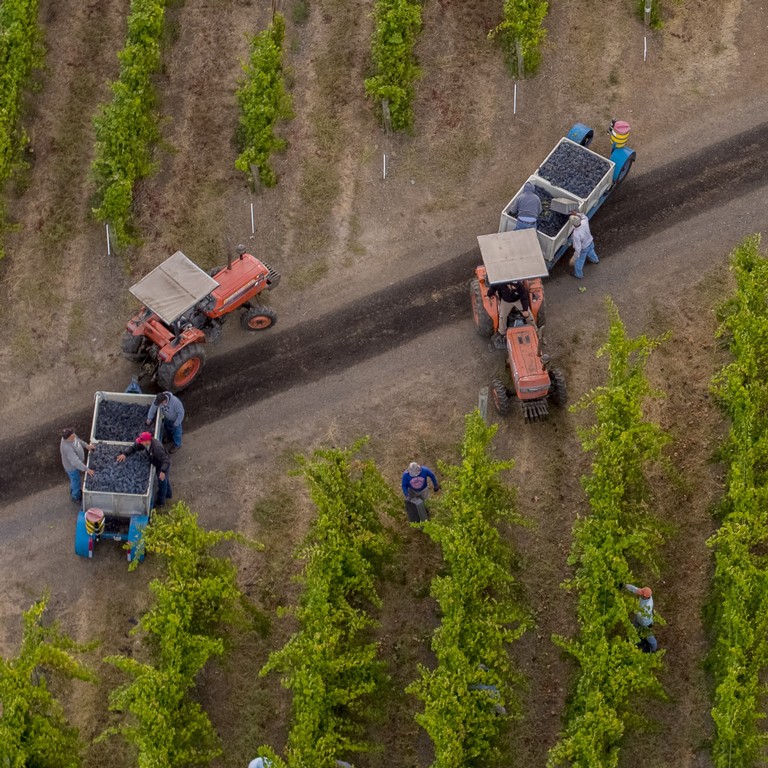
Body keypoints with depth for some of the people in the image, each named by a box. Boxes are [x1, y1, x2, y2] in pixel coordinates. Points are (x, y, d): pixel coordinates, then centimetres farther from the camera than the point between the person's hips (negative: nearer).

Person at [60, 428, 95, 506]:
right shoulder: (67, 448, -45)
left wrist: (86, 446, -5)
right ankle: (76, 497, 47)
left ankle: (73, 490, 62)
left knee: (74, 480, 33)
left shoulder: (71, 436, -20)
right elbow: (75, 462, -42)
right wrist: (87, 469, -37)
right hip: (72, 467, -8)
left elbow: (78, 440, 4)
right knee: (77, 482, 19)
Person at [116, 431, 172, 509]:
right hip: (158, 464, 8)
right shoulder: (143, 444, -20)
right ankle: (168, 494, 58)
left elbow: (166, 460, -44)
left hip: (164, 466, -8)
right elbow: (133, 447, -10)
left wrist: (163, 471, -57)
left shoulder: (157, 448, -44)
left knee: (162, 482, 15)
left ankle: (161, 502, 38)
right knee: (165, 479, 32)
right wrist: (124, 454, -27)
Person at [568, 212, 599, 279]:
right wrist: (577, 214, -14)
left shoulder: (576, 235, -46)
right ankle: (595, 260, 72)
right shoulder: (584, 222, -31)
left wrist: (574, 258, -24)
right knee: (590, 252, 40)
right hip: (590, 243, 5)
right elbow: (584, 217, -1)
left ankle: (578, 274, 52)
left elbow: (578, 249, -36)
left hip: (583, 249, -5)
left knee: (578, 262, 25)